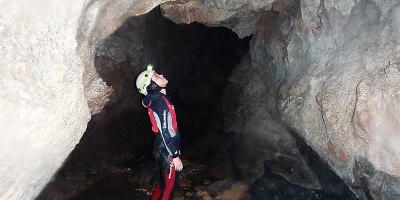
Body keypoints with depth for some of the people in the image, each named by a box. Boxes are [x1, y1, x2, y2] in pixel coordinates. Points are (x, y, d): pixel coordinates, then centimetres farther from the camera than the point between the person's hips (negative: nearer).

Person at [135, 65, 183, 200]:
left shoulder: (155, 98, 8)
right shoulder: (159, 100, -21)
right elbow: (165, 131, -24)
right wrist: (175, 156, -20)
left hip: (163, 148, 9)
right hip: (167, 151, -9)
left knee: (165, 183, 24)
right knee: (167, 187, 7)